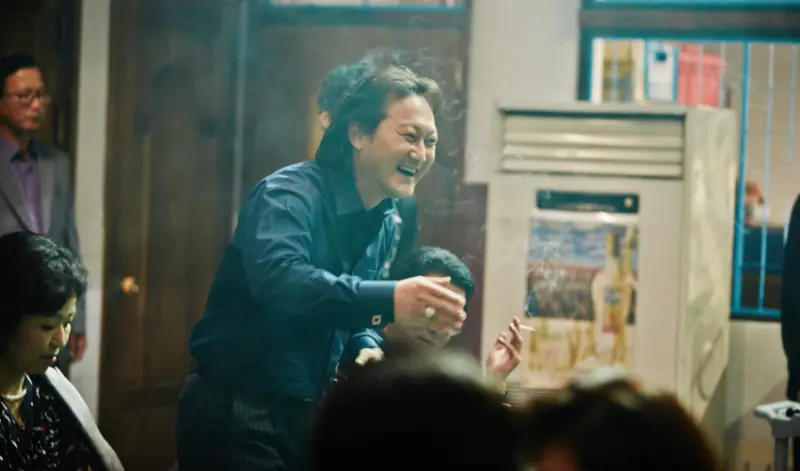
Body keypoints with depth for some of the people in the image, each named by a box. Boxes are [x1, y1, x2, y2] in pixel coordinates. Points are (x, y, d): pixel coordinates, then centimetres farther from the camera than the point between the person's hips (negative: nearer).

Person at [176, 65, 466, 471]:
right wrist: (388, 300, -48)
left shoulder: (389, 226, 7)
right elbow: (277, 278, -37)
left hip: (309, 417, 8)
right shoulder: (289, 194, -17)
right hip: (237, 417, -7)